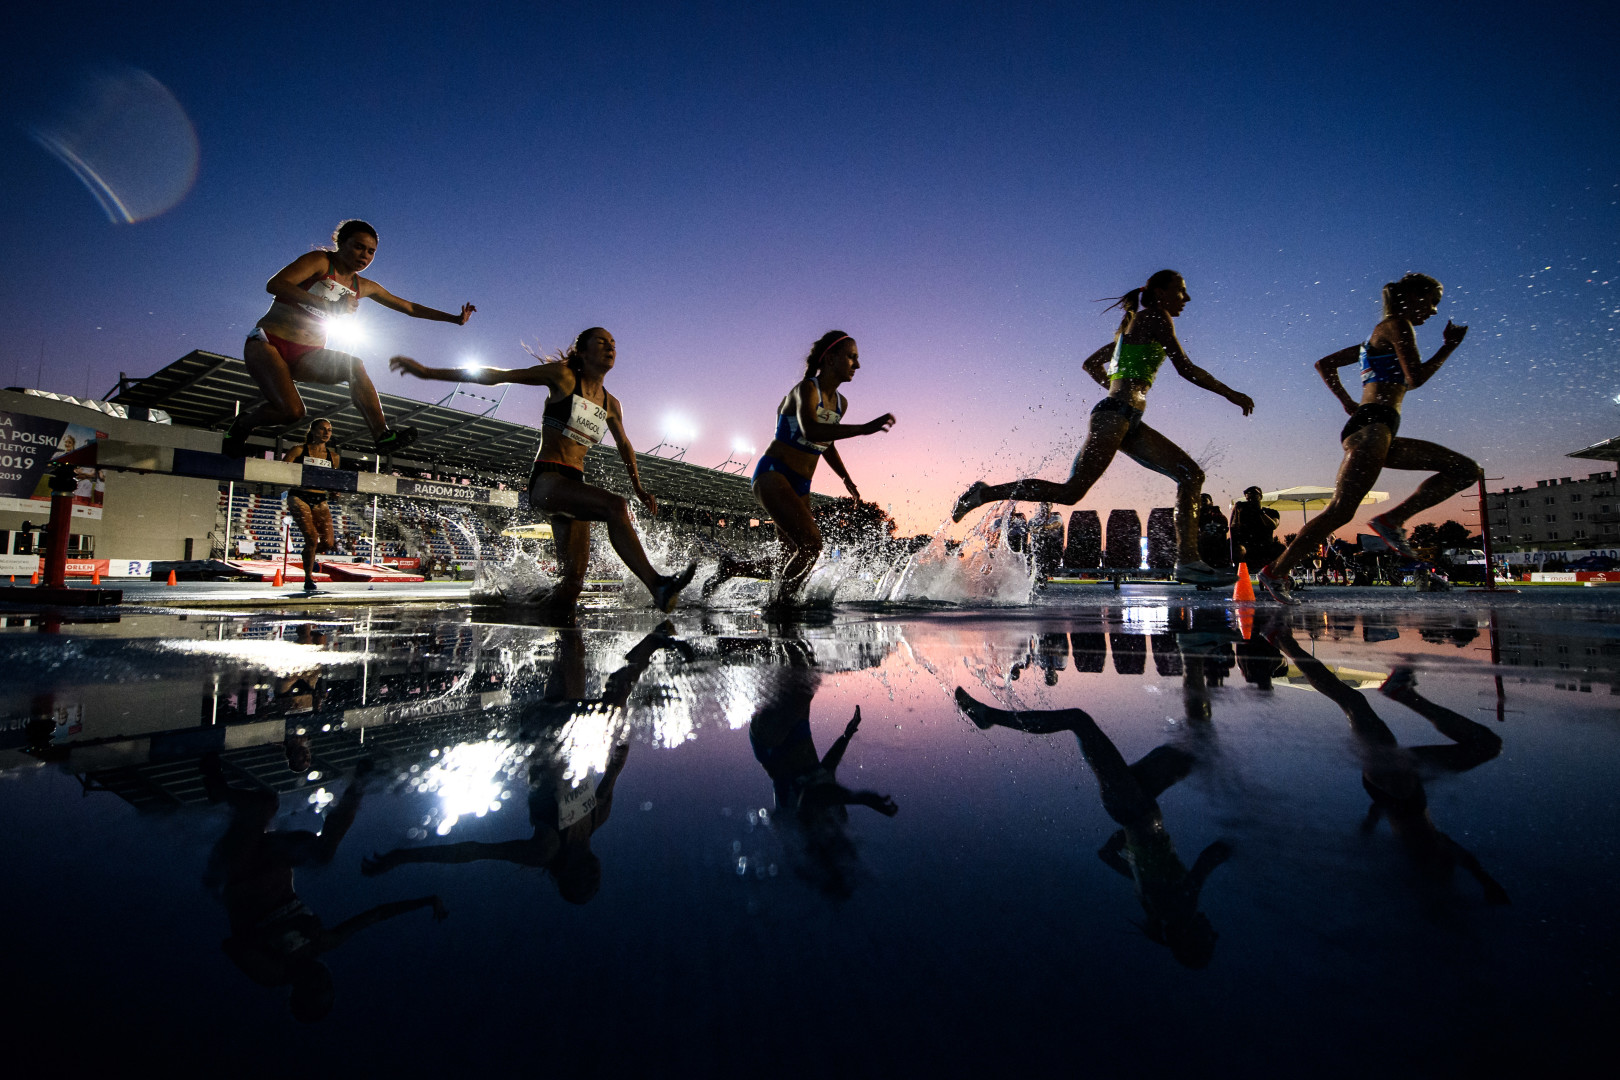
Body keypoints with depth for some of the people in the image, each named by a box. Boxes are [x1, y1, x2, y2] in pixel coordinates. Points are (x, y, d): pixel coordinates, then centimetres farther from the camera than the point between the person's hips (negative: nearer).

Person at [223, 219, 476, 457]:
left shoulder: (364, 287, 10)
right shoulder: (320, 261, -9)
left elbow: (410, 307, 16)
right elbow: (274, 285, -23)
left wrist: (454, 318, 11)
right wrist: (329, 306, -33)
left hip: (306, 356, 5)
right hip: (269, 342, -5)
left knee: (353, 366, -28)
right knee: (291, 410, -27)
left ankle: (383, 435, -32)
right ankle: (243, 423, 6)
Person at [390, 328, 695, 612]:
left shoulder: (611, 405, 16)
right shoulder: (563, 376, 1)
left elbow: (624, 445, 32)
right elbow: (500, 375, -1)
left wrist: (637, 486, 34)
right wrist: (429, 372, -3)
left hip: (574, 485, 7)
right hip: (546, 480, -7)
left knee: (573, 581, -3)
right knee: (615, 506, -32)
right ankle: (657, 586, -39)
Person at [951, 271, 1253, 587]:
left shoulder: (1133, 327, 27)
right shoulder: (1156, 317, 0)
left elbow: (1091, 364, 32)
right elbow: (1186, 368, -8)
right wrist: (1231, 394, 1)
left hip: (1127, 421, 11)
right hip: (1115, 416, -11)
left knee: (1191, 474, 5)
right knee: (1071, 491, -16)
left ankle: (1188, 561, 0)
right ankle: (984, 493, -10)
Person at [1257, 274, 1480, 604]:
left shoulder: (1380, 338, 27)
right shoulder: (1397, 324, 2)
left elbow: (1324, 364, 29)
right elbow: (1415, 379, -8)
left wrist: (1348, 402, 20)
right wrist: (1449, 346, 4)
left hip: (1380, 431, 10)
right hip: (1372, 425, -10)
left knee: (1466, 470, 11)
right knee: (1340, 511, -21)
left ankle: (1391, 519, -4)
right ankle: (1276, 571, -23)